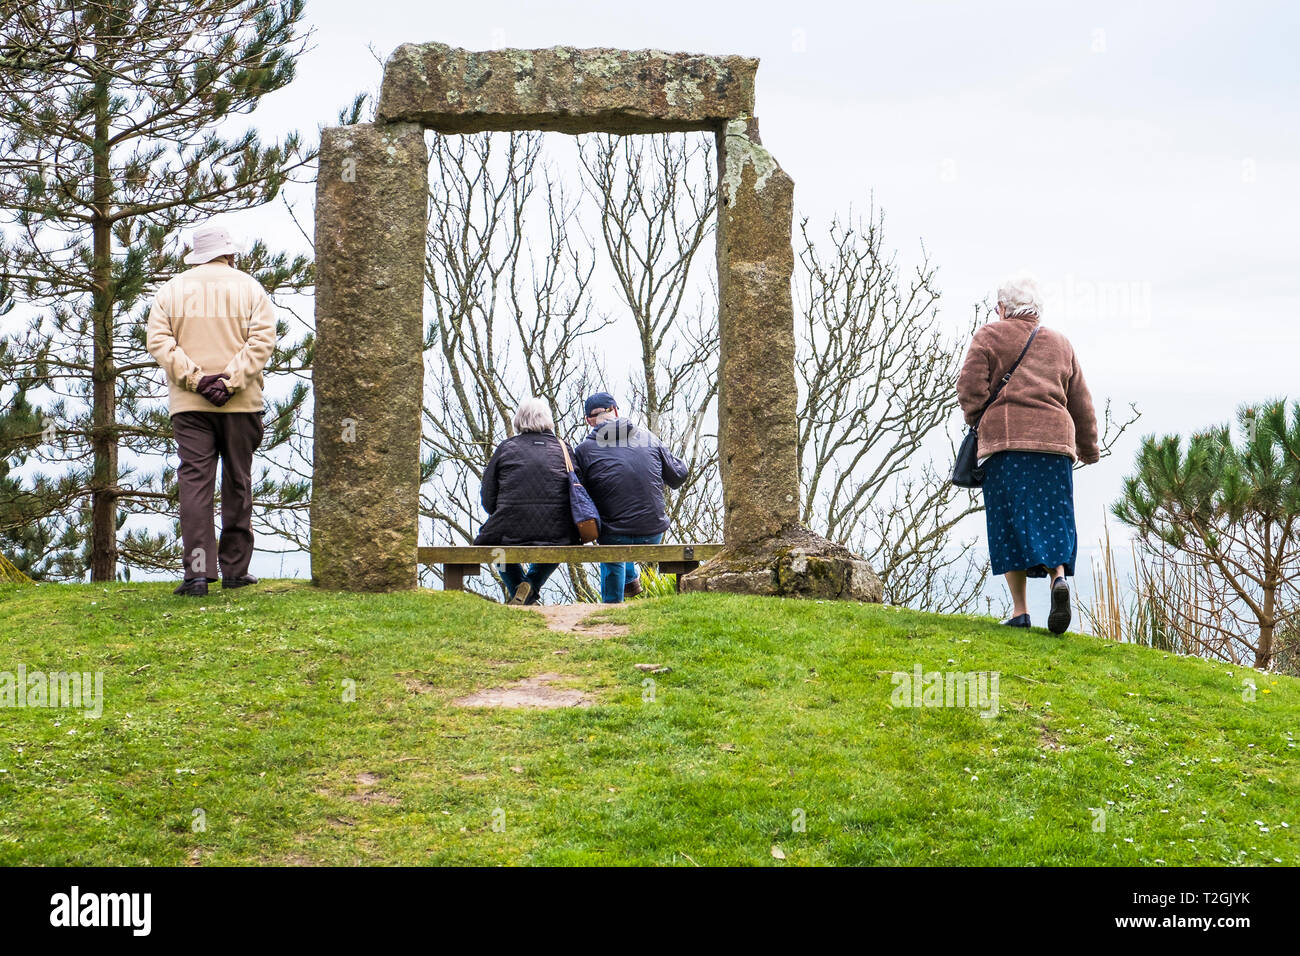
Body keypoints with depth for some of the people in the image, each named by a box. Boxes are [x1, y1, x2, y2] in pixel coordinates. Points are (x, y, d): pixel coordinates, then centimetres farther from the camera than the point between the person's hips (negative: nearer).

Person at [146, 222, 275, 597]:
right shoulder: (248, 287, 6)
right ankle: (235, 569, 11)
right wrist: (230, 381, -13)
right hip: (241, 403, 0)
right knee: (237, 483, 8)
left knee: (194, 482, -3)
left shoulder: (172, 289, 9)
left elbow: (157, 340, -3)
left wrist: (195, 379, -9)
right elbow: (262, 338, -8)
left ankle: (198, 572, -11)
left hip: (189, 404, 0)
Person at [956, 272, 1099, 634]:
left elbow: (971, 387, -4)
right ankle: (1059, 577, -21)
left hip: (1006, 441, -3)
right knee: (1052, 521, 7)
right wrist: (1088, 448, 33)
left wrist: (980, 423, 13)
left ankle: (1019, 610, -1)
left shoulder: (989, 336, 7)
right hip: (1055, 441, 3)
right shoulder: (1060, 344, 19)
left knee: (1011, 523, 1)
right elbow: (1081, 403, 22)